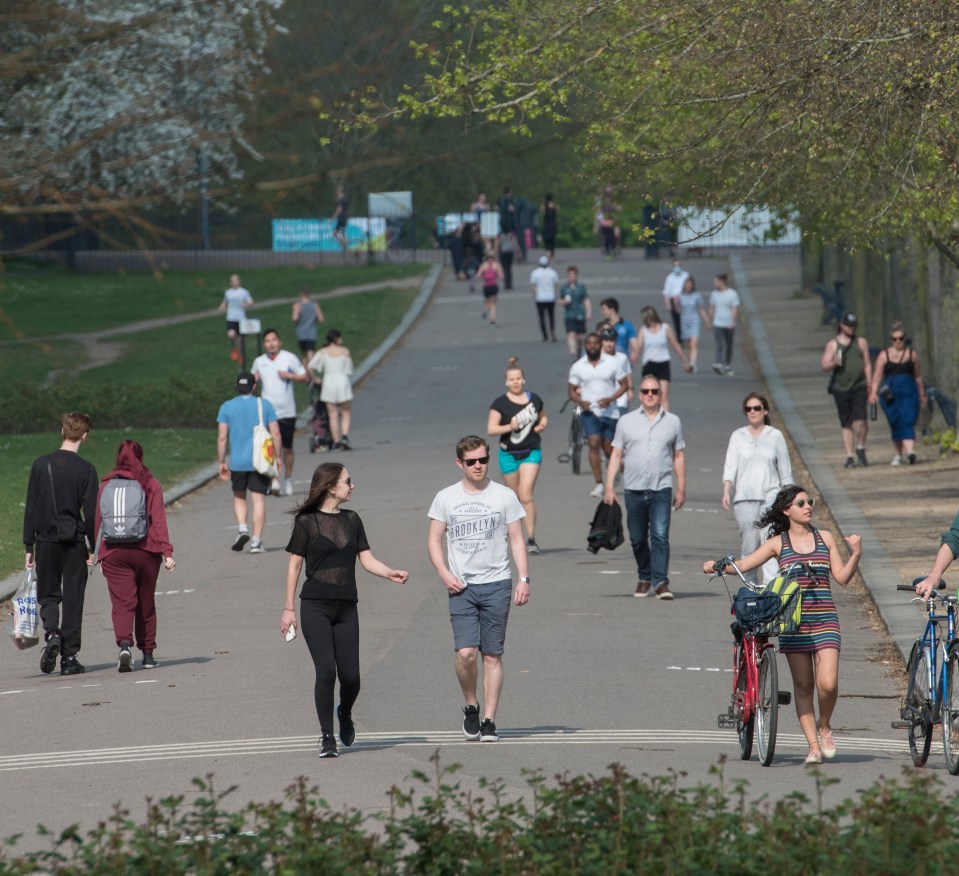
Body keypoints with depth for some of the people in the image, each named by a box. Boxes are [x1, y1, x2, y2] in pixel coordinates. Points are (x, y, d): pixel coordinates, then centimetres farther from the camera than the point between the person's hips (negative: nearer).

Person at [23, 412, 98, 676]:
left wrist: (29, 546, 6)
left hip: (45, 540, 1)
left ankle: (51, 632, -14)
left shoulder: (40, 465, 0)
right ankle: (69, 657, 4)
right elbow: (90, 513, -6)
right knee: (73, 599, 5)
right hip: (74, 542, -1)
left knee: (47, 594, 13)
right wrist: (92, 548, 3)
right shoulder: (86, 470, -6)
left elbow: (30, 508, 1)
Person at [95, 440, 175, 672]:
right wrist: (167, 552, -8)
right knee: (146, 605, 14)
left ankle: (124, 644, -30)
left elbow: (98, 522, 6)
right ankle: (147, 654, 21)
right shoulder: (151, 485, 1)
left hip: (114, 553, -1)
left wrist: (100, 556, 14)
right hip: (146, 552, 1)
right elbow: (158, 520, -6)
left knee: (122, 603, -6)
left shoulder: (105, 487, 3)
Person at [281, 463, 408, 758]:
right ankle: (327, 736, 1)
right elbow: (294, 565, 0)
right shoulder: (307, 521, -3)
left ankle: (344, 713, 32)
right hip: (315, 606, -4)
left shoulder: (351, 520, 11)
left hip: (346, 607, 4)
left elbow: (366, 559, 10)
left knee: (350, 676, 0)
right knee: (326, 671, -12)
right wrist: (289, 608, -1)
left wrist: (391, 573, -10)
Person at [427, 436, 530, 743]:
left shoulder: (504, 496, 4)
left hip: (496, 584, 0)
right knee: (466, 653, -13)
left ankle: (489, 721, 6)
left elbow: (516, 540, 6)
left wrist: (524, 579, -4)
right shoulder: (446, 498, 6)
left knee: (492, 656, 0)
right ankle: (471, 707, 11)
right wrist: (444, 574, -7)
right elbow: (434, 540, 9)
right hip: (461, 586, 0)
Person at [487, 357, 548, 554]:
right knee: (515, 498, 11)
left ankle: (531, 538, -14)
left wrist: (542, 425, 0)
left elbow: (543, 416, 22)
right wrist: (509, 427, -25)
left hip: (531, 453, 0)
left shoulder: (534, 399, 3)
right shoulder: (500, 403, -5)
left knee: (526, 495, -14)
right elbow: (491, 429, -9)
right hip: (508, 454, 0)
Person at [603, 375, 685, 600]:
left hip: (662, 489, -1)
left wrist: (681, 489, 7)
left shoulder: (672, 422, 8)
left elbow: (679, 457, 11)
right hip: (634, 489, 2)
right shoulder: (627, 422, 8)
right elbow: (616, 455, 8)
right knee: (638, 539, 9)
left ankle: (660, 582, -15)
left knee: (660, 536, -13)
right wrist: (609, 487, 0)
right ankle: (644, 578, 26)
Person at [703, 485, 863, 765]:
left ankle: (824, 726, 15)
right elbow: (743, 564, 2)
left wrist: (856, 555, -8)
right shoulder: (778, 543, 5)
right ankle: (813, 745, 11)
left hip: (824, 621, 0)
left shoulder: (825, 538, 9)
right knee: (803, 686, 3)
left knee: (828, 684, -13)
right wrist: (717, 566, -14)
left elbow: (842, 577, 7)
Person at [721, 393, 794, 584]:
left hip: (770, 497, -1)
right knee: (749, 545, 4)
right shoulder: (738, 436, 8)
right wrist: (726, 491, -15)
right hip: (744, 497, 1)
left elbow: (785, 470, 12)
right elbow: (730, 467, 0)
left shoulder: (775, 436, 7)